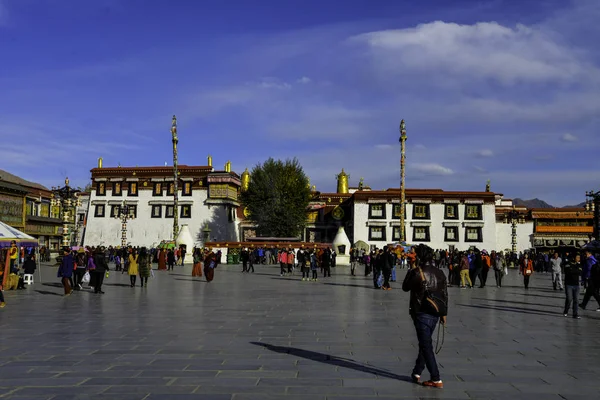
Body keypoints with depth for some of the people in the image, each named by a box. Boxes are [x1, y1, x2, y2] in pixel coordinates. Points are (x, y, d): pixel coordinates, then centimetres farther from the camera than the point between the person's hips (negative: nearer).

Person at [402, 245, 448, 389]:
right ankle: (417, 373, 25)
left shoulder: (418, 273, -14)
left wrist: (411, 270, 7)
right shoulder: (440, 273, 4)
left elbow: (405, 287, 0)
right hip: (435, 313, 6)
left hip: (421, 313, -6)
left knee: (426, 345, -2)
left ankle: (436, 380, -3)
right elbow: (445, 295, 8)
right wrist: (444, 314, 15)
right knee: (425, 343, 18)